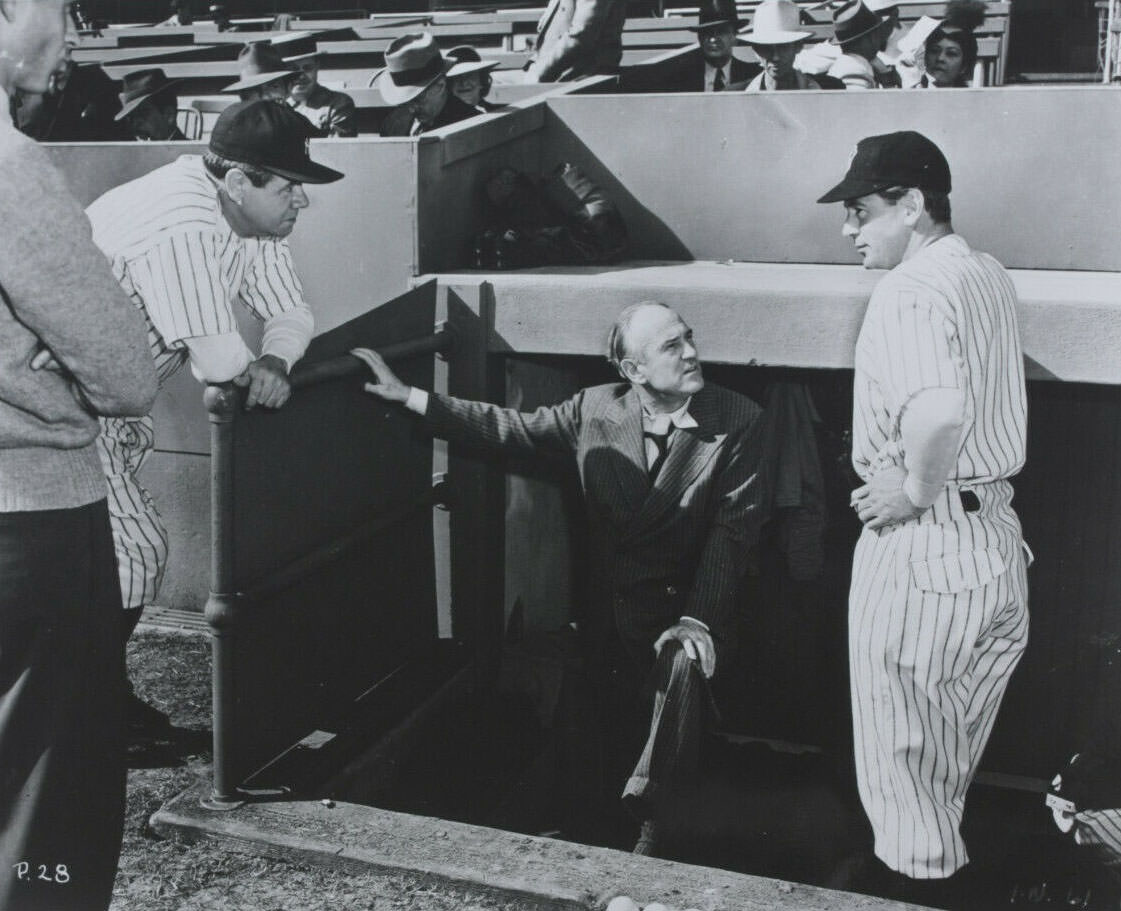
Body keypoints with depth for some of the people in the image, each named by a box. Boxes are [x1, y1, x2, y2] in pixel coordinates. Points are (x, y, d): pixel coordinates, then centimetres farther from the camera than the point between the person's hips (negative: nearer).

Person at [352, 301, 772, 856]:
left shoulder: (738, 422, -8)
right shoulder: (596, 409, 1)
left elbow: (732, 530, -12)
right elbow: (509, 428, 8)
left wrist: (697, 620, -22)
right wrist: (409, 397, 3)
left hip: (687, 607, -3)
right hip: (610, 612, 4)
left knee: (684, 666, -31)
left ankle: (650, 821, -14)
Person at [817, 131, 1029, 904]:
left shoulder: (913, 290, -19)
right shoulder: (991, 275, 9)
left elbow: (940, 412, -37)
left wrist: (914, 490, -21)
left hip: (922, 546, -9)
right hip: (999, 538, 9)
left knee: (900, 752, 9)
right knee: (953, 753, 23)